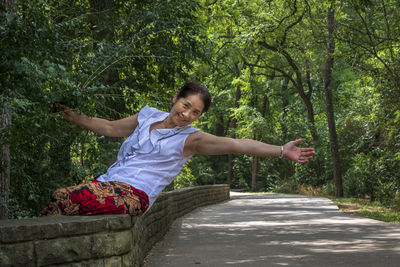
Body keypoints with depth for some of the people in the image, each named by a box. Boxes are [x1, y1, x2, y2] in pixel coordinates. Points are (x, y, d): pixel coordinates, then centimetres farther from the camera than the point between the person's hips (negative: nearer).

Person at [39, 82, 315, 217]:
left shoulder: (190, 139, 2)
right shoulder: (148, 115, 18)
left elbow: (237, 144, -8)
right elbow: (111, 128, 32)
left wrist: (282, 150, -16)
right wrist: (75, 117, 32)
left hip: (132, 194, -6)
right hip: (106, 182, 6)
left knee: (68, 198, -31)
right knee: (59, 197, -19)